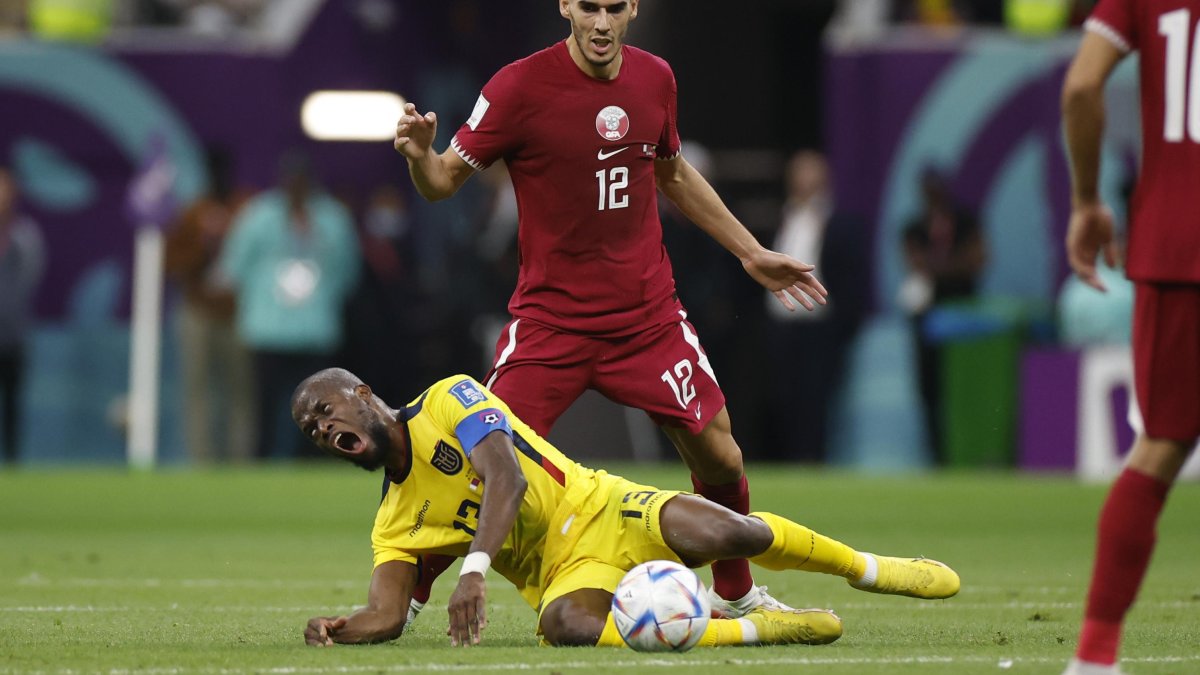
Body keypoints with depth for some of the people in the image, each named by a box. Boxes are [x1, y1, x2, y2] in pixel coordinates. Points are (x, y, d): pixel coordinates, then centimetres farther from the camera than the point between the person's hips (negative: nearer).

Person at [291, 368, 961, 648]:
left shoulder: (446, 402, -2)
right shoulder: (394, 528, 13)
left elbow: (505, 476, -17)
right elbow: (388, 617, 5)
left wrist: (474, 568, -32)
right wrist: (335, 630, -19)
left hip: (597, 510, -3)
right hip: (562, 573, 3)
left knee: (720, 532, -32)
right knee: (567, 626, -36)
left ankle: (868, 567, -3)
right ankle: (757, 627, -23)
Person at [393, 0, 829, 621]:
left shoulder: (654, 79, 2)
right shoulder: (520, 86, -13)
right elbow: (443, 182, -10)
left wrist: (751, 253, 24)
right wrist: (420, 154, -33)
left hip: (649, 314, 4)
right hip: (550, 317, -4)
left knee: (719, 458, 4)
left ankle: (735, 595, 30)